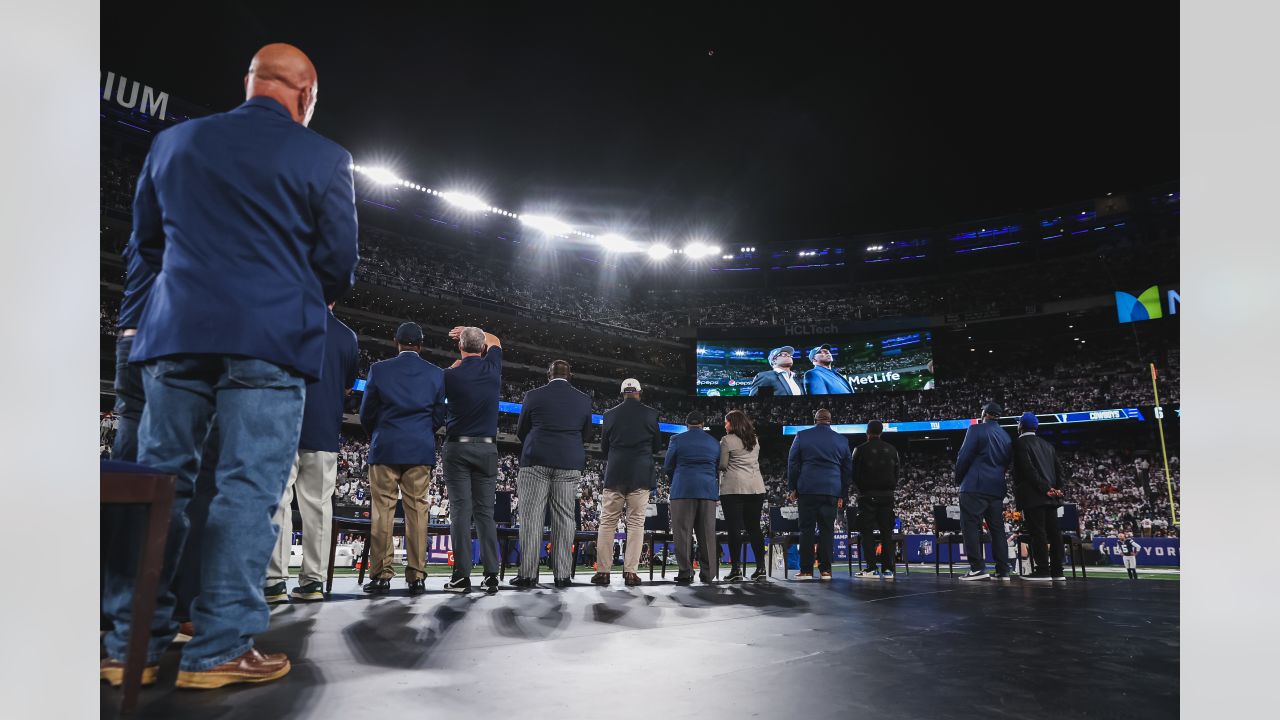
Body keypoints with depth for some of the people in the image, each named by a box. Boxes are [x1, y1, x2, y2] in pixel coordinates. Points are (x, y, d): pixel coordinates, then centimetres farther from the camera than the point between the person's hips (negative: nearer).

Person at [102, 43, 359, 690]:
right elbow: (339, 261, -2)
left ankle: (132, 643, 16)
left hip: (175, 332, 5)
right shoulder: (324, 159, 0)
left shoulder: (174, 142, 14)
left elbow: (145, 241, 19)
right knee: (248, 489, -1)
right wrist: (318, 298, 19)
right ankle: (219, 649, 2)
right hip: (272, 338, -4)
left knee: (158, 481, 10)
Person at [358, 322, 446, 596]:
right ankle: (416, 576, 2)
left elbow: (366, 413, 3)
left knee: (382, 511, 3)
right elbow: (439, 416, 5)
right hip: (420, 450, 1)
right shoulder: (436, 374, 3)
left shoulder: (379, 369, 0)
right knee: (417, 510, 2)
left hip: (385, 449, -1)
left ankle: (381, 576, 3)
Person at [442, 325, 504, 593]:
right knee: (485, 513, 4)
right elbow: (495, 341, 23)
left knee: (461, 511, -2)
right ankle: (491, 576, 1)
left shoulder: (452, 374, -6)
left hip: (457, 448, -2)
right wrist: (471, 331, 29)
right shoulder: (492, 369, 3)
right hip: (487, 449, 2)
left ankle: (462, 576, -3)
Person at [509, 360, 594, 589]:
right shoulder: (583, 399, 6)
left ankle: (528, 574, -1)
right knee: (564, 519, 5)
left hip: (536, 462, -1)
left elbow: (521, 431, 11)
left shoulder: (533, 396, 1)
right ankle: (562, 575, 6)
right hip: (570, 465, 2)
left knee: (532, 517, 0)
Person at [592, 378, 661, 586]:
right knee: (636, 523, 3)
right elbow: (657, 446, 8)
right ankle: (630, 572, -1)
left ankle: (602, 571, 3)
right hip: (641, 475, -1)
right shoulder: (650, 414, 0)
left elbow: (603, 447, 10)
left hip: (614, 475, 1)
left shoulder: (610, 414, 3)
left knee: (607, 523, 6)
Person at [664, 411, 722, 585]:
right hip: (708, 490, 3)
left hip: (683, 490, -3)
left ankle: (685, 573, -2)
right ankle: (708, 574, 8)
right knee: (707, 533, 6)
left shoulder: (677, 440, 2)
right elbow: (718, 467, 14)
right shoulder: (714, 443, 12)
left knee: (683, 532, 1)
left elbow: (668, 467, 6)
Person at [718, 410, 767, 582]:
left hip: (734, 488, -6)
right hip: (756, 487, 6)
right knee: (754, 527, 9)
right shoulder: (755, 440, 15)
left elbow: (722, 465, -6)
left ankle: (736, 569, -5)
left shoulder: (727, 440, -5)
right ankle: (761, 568, 7)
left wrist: (716, 465, 15)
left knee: (734, 528, -3)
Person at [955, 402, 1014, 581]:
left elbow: (964, 457, -9)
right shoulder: (1005, 436, 16)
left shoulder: (976, 430, -5)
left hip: (975, 486, -7)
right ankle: (1003, 571, 8)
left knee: (971, 526, -7)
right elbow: (1006, 463, 16)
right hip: (997, 488, 7)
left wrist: (959, 478, 3)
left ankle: (978, 568, -14)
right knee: (997, 528, 9)